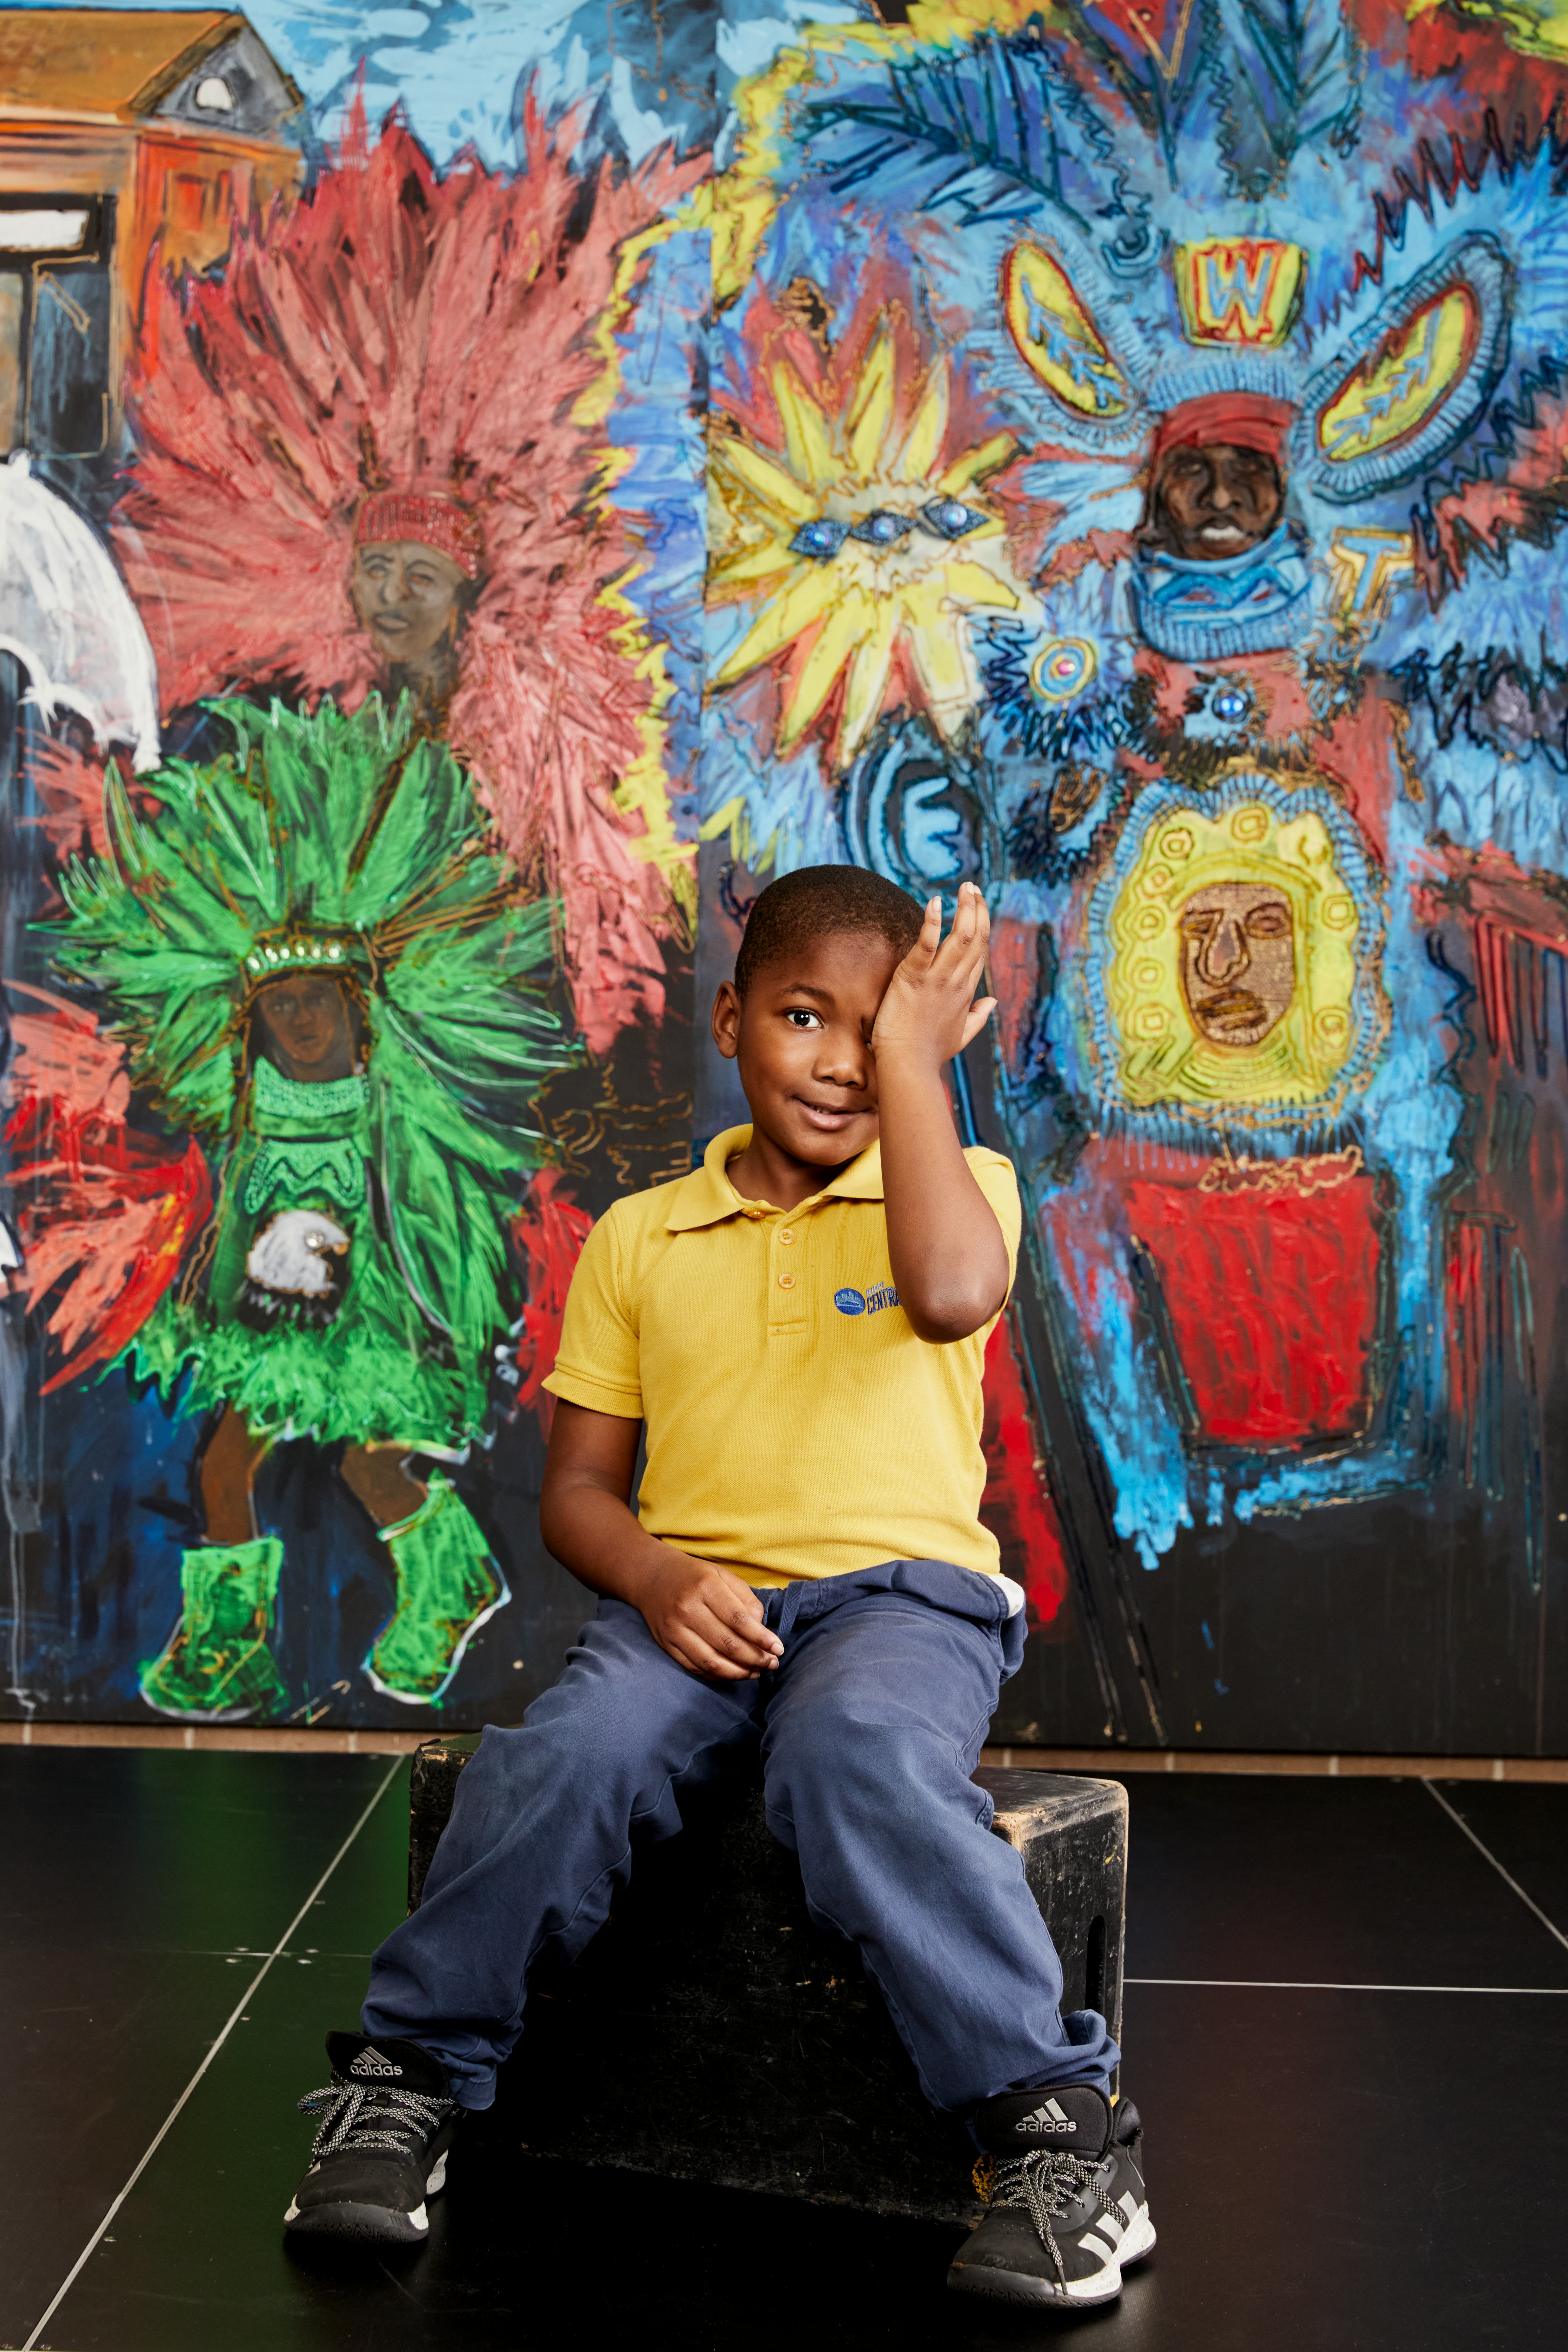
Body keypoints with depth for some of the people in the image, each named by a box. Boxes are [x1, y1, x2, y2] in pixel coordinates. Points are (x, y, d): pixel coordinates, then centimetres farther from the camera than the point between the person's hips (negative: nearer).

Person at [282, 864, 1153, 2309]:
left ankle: (1052, 2116, -23)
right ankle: (417, 2069, -7)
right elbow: (578, 1485, 13)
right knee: (568, 1757, -29)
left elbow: (953, 1292, -19)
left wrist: (911, 1056, -10)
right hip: (694, 1601, 2)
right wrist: (655, 1576, -10)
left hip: (901, 1591, -2)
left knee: (857, 1752, -36)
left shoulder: (962, 1181, 7)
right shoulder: (641, 1237, 13)